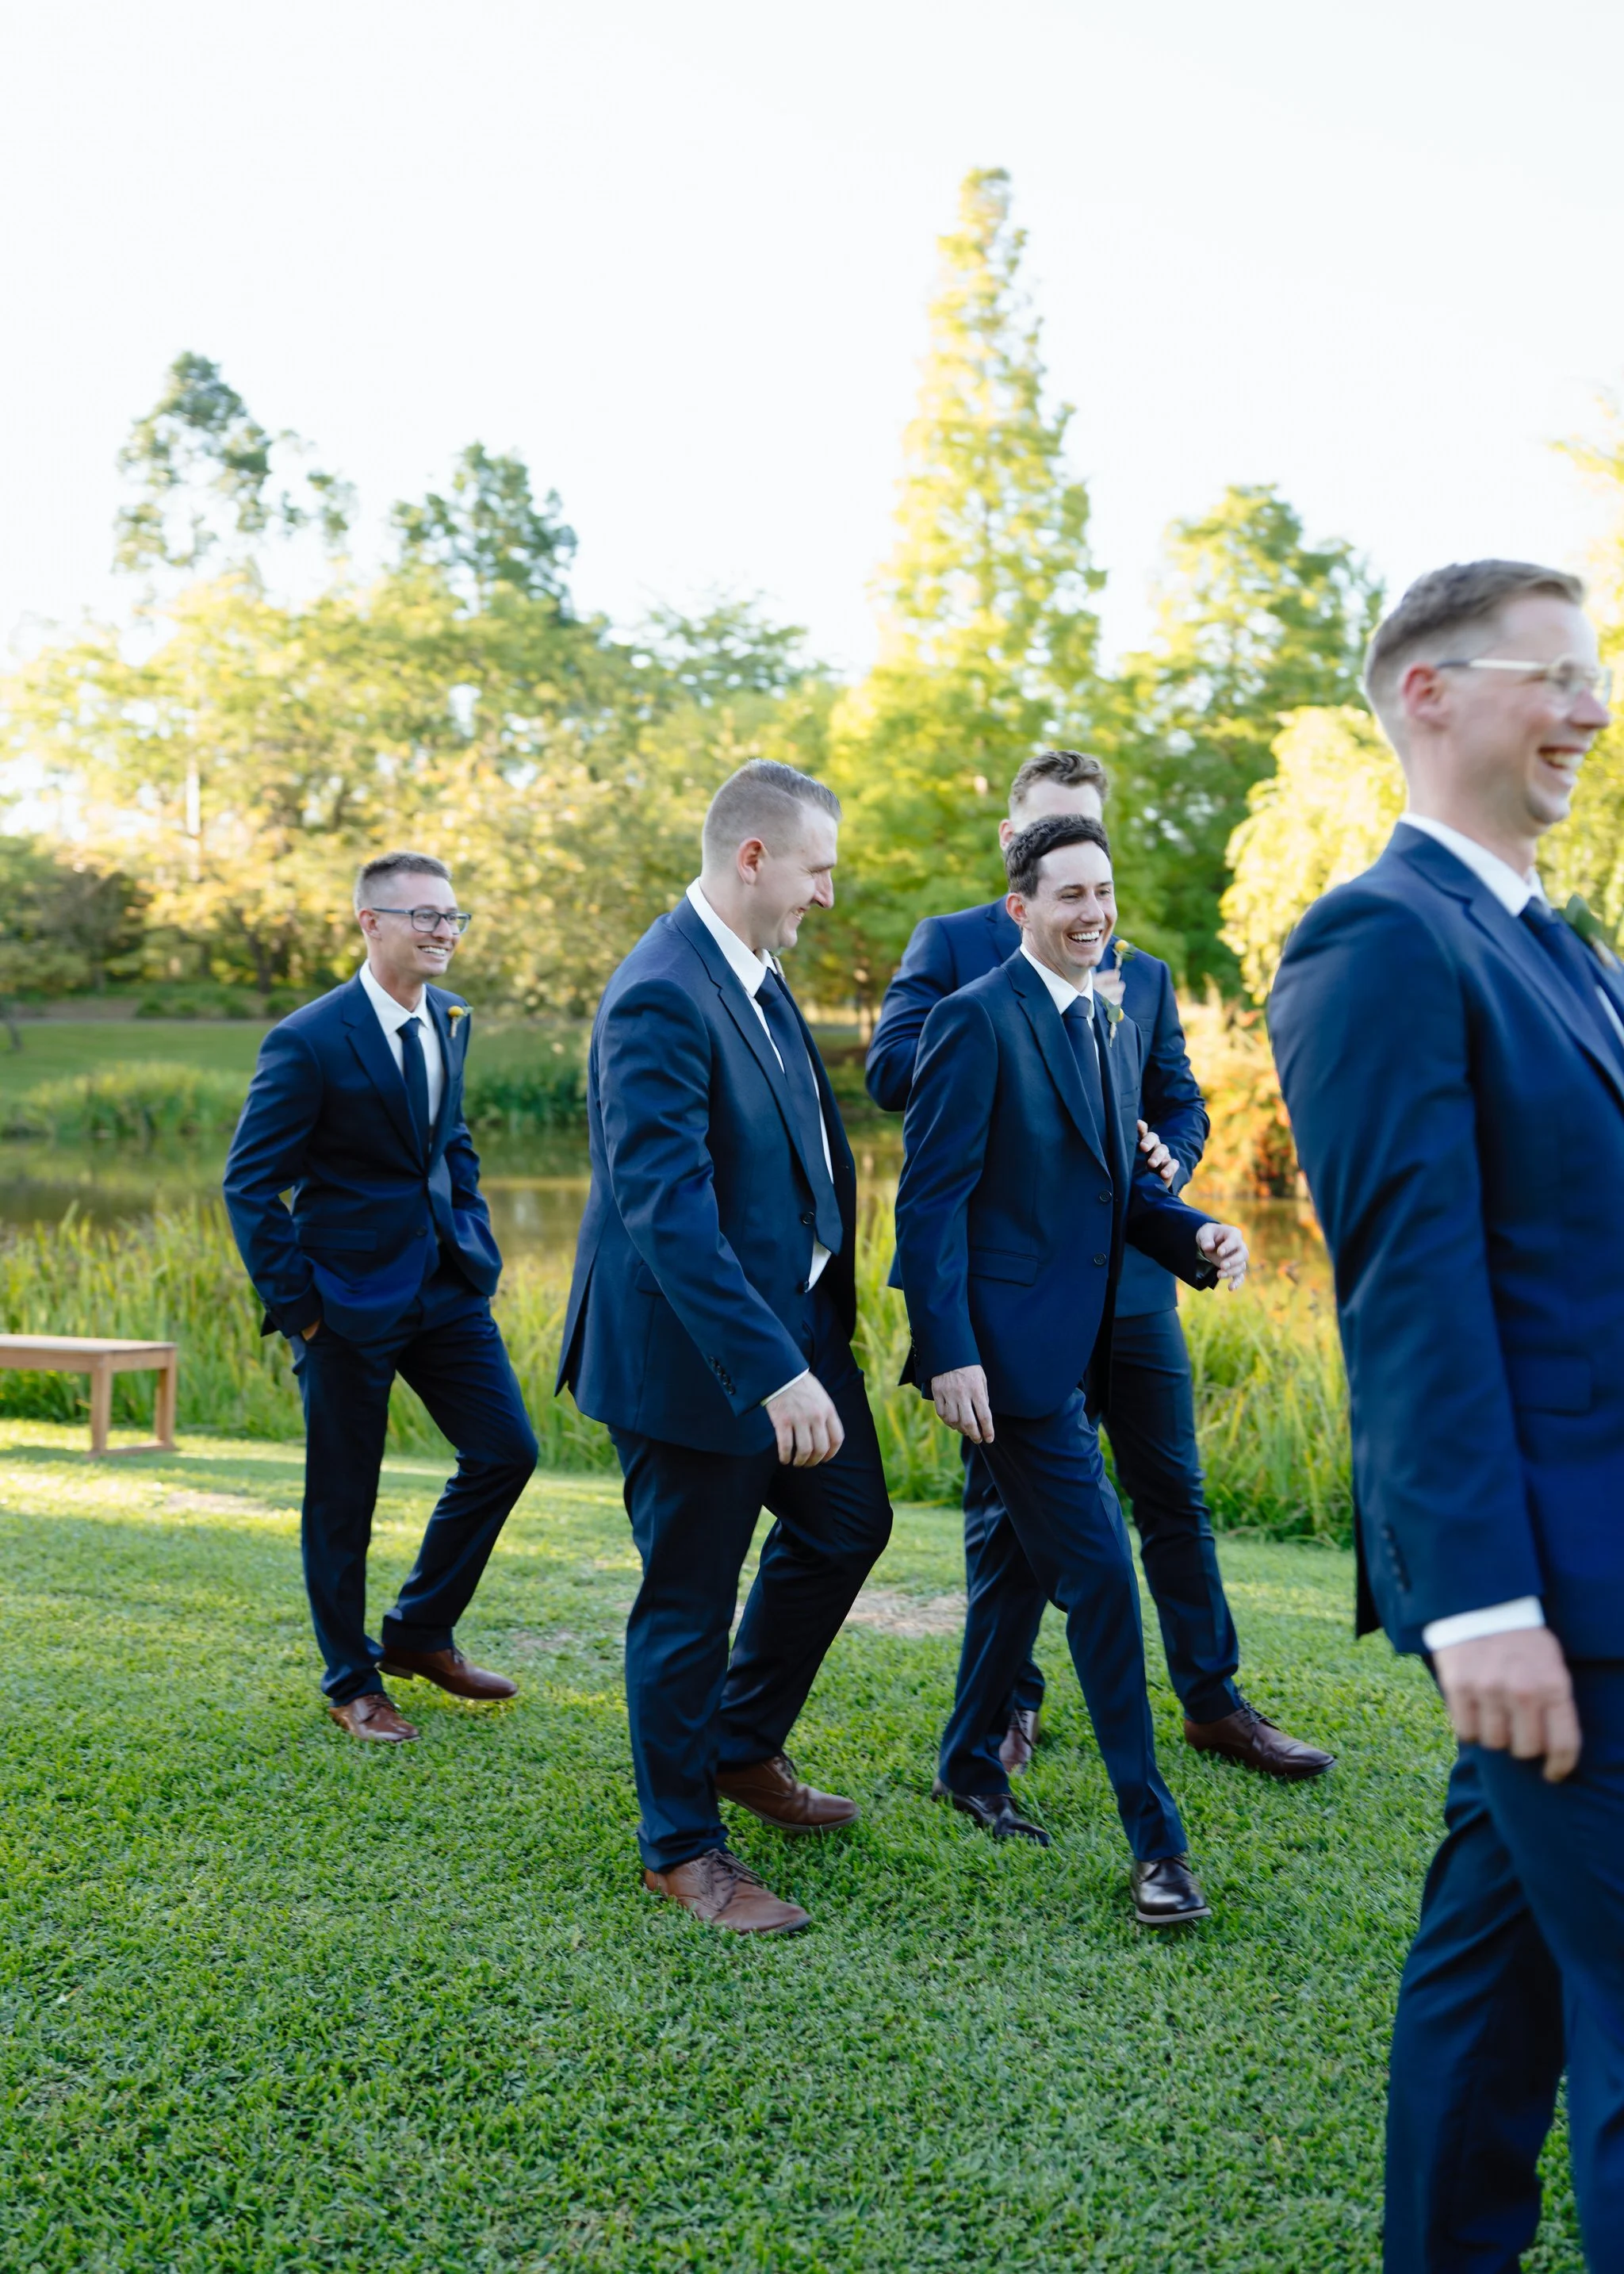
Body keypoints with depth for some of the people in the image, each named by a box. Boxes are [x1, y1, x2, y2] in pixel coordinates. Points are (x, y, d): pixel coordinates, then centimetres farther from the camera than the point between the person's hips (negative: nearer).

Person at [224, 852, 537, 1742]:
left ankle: (418, 1633, 24)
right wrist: (295, 1305, -13)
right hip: (350, 1298, -6)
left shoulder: (451, 1019, 7)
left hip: (446, 1285, 7)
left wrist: (475, 1237, 12)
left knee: (506, 1449, 5)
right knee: (343, 1499, 5)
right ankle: (352, 1682, 23)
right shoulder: (310, 1042, -15)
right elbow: (249, 1183, -11)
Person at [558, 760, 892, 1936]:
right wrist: (774, 1374, -34)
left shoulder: (756, 971, 7)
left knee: (847, 1523, 20)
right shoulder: (660, 997, -24)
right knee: (692, 1598, 4)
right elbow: (667, 1210, -31)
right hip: (696, 1348, -10)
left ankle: (742, 1746, 39)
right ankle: (683, 1847, 23)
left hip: (795, 1319, 10)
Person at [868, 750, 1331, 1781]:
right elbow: (893, 1070, -12)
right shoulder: (951, 945, 3)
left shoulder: (1141, 973, 16)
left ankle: (1214, 1702, 19)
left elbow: (1183, 1103, 16)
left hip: (1127, 1270, 4)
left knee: (1175, 1494, 7)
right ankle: (1008, 1707, 22)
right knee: (1007, 1504, 7)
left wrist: (1170, 1161, -7)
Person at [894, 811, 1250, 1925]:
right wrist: (950, 1354, -19)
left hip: (1074, 1346, 9)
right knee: (1099, 1573, -7)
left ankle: (972, 1763, 38)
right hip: (1006, 1348, -9)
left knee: (1028, 1551, 19)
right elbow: (931, 1198, -15)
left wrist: (1196, 1233, -2)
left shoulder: (1115, 1030, 14)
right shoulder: (979, 1020, -12)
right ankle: (1155, 1837, 3)